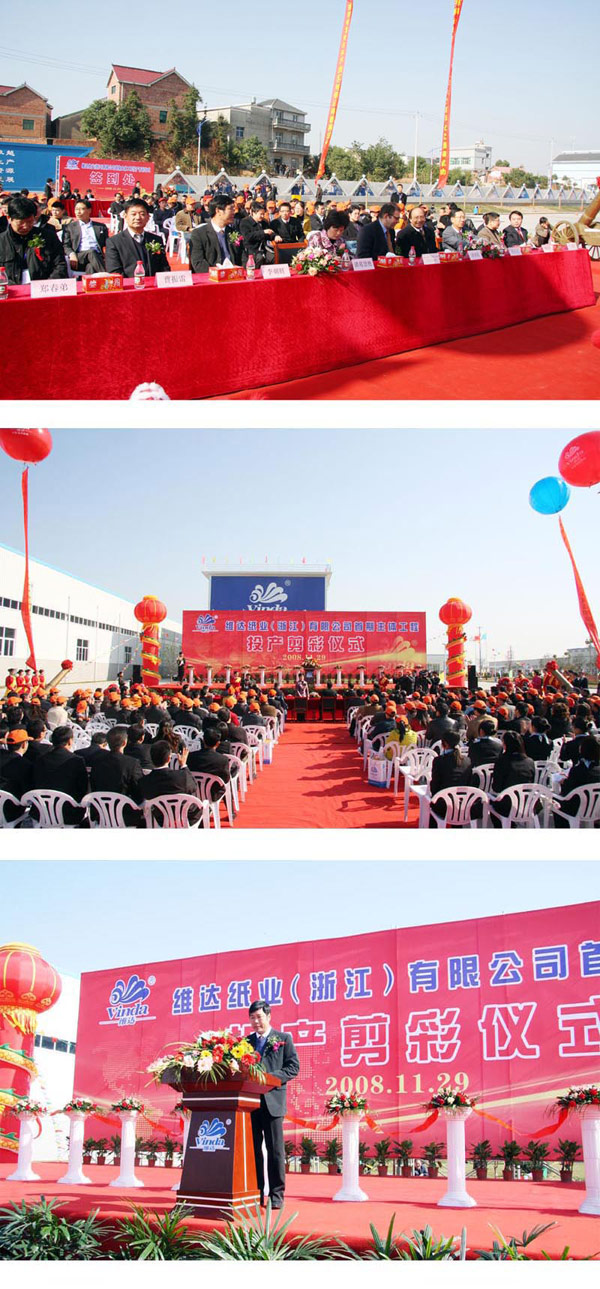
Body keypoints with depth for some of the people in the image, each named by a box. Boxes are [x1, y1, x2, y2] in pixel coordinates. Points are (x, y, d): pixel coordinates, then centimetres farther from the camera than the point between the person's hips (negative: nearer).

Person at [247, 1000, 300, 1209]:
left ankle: (276, 1195, 3)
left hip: (272, 1100, -4)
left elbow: (293, 1067, -3)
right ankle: (256, 1194, 13)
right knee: (253, 1149, 7)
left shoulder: (284, 1039, 4)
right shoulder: (245, 1042, 14)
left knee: (275, 1149, -2)